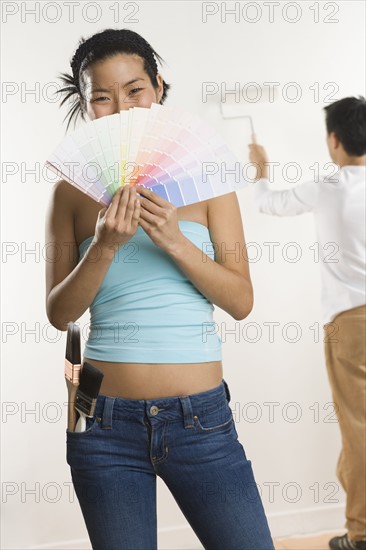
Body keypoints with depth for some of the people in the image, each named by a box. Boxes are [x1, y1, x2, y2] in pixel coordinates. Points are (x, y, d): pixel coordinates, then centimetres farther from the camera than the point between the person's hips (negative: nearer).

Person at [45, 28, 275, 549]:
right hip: (106, 422, 0)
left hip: (201, 417, 0)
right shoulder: (72, 192, 2)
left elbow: (241, 301, -4)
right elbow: (59, 313, -2)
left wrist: (173, 240, -18)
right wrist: (105, 246, -18)